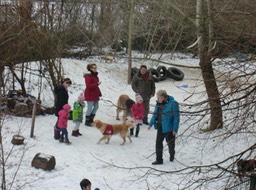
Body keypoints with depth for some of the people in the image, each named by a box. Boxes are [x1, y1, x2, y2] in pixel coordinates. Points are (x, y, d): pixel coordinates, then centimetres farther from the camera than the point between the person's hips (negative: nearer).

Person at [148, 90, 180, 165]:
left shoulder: (173, 104, -17)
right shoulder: (158, 104, 3)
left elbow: (176, 117, -16)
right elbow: (155, 114, 16)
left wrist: (175, 129, -18)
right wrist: (151, 124, 20)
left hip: (169, 128, -6)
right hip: (160, 128, 6)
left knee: (170, 143, 11)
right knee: (158, 143, 3)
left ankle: (172, 155, 38)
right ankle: (159, 160, 11)